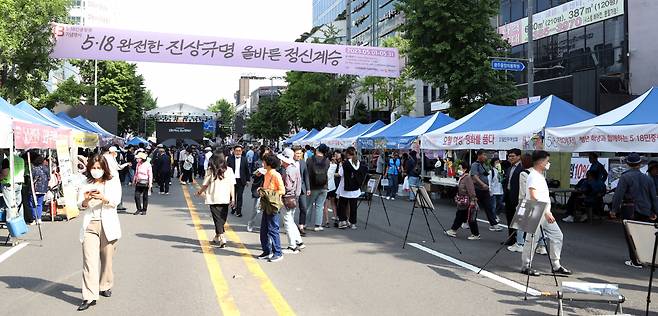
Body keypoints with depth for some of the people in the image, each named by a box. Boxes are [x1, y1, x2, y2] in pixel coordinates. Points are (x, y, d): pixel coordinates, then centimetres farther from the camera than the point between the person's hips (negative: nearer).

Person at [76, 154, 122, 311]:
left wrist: (103, 198, -28)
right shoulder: (86, 185, 14)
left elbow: (116, 201, -8)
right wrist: (85, 200, -16)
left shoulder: (113, 183, 7)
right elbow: (79, 206, 7)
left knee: (107, 258, 7)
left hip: (108, 225, -1)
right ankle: (89, 297, -12)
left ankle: (105, 286, 28)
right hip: (90, 225, 1)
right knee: (89, 260, -8)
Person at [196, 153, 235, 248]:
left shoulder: (211, 171, -5)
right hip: (225, 199, 2)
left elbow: (205, 184, 0)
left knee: (218, 219, 2)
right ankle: (217, 237, 27)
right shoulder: (229, 170, 0)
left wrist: (199, 192, 19)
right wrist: (233, 198, 1)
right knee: (222, 219, 15)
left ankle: (222, 238, -10)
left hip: (214, 199, -2)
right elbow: (232, 185, -2)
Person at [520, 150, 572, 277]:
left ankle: (556, 266, 17)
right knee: (532, 239, -2)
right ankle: (525, 266, 9)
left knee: (557, 236, 9)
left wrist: (548, 212, 20)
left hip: (545, 214, 10)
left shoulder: (540, 176, 16)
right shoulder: (533, 176, -15)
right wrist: (546, 212, -23)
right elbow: (533, 197, -23)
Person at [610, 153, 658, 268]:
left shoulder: (625, 177, -9)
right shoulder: (647, 178, 9)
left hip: (630, 211, -5)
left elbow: (618, 195, -14)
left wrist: (614, 210, -8)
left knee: (631, 237, 2)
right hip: (645, 212, 5)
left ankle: (636, 261, 4)